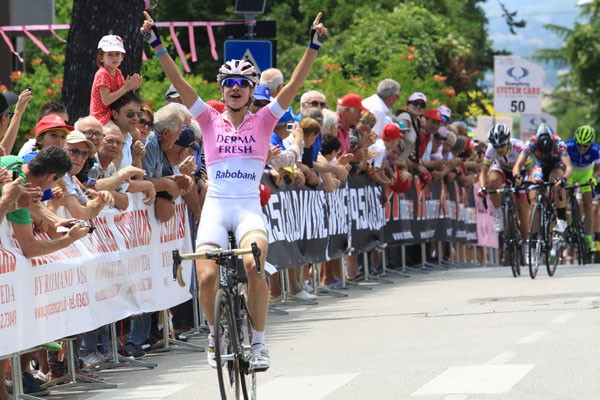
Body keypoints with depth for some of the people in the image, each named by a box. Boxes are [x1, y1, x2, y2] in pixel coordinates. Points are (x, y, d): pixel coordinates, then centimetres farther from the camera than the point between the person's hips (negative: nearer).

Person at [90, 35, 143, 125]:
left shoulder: (117, 73, 10)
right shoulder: (103, 74, -14)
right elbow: (106, 100, -23)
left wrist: (133, 88, -7)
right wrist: (126, 87, -23)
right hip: (103, 117, -8)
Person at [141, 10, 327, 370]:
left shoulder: (263, 121, 8)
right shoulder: (211, 121, 9)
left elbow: (295, 85, 0)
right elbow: (179, 82, 1)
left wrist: (314, 46, -9)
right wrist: (156, 44, -8)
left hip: (249, 208, -1)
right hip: (215, 206, 1)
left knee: (252, 266, -28)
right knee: (208, 278, -15)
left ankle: (259, 342, -12)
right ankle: (215, 333, 16)